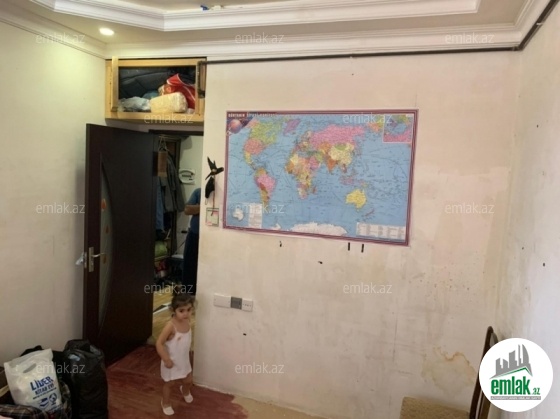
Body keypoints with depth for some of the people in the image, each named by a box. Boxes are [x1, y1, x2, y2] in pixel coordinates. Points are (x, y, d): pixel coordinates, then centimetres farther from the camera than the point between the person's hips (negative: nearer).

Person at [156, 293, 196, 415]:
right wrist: (166, 360, -23)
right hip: (172, 361, -6)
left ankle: (185, 391, 57)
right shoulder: (170, 326, -33)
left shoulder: (187, 321, -12)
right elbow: (159, 344, -28)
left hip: (184, 360, 6)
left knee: (188, 380, 22)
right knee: (169, 383, 17)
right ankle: (166, 403, 45)